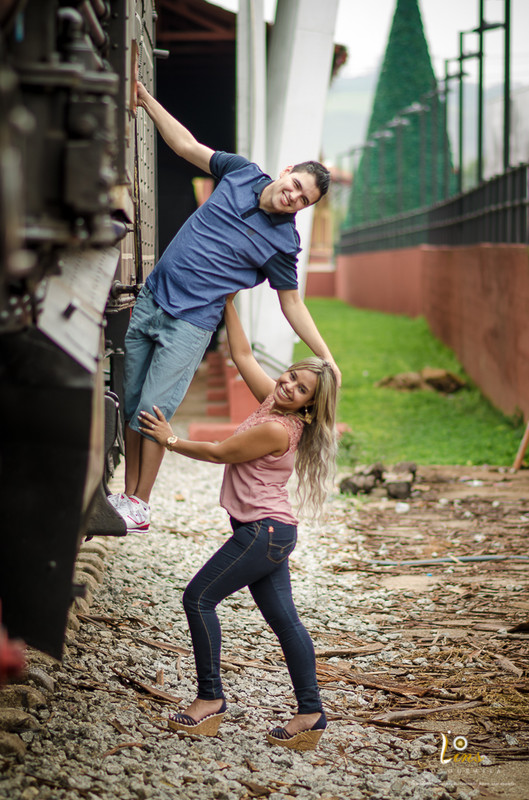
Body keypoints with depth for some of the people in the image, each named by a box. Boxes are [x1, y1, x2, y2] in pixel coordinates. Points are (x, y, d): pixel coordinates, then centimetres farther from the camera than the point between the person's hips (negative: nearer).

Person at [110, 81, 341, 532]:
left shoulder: (282, 242, -8)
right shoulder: (241, 173, 2)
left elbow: (291, 302, 1)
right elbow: (188, 146, 13)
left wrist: (326, 358, -3)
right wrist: (147, 101, 9)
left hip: (191, 323, -5)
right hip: (152, 299, 5)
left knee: (154, 411, -9)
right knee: (131, 404, 8)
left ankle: (140, 507, 3)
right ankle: (127, 493, 18)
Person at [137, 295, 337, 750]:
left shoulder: (277, 429, -19)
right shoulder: (271, 401, 7)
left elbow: (219, 453, -11)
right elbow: (243, 356, 17)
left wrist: (171, 441, 0)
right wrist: (227, 304, 19)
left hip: (264, 531, -10)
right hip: (270, 531, 10)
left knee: (199, 597, -4)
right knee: (283, 619, 7)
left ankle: (211, 699, 0)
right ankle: (311, 713, 6)